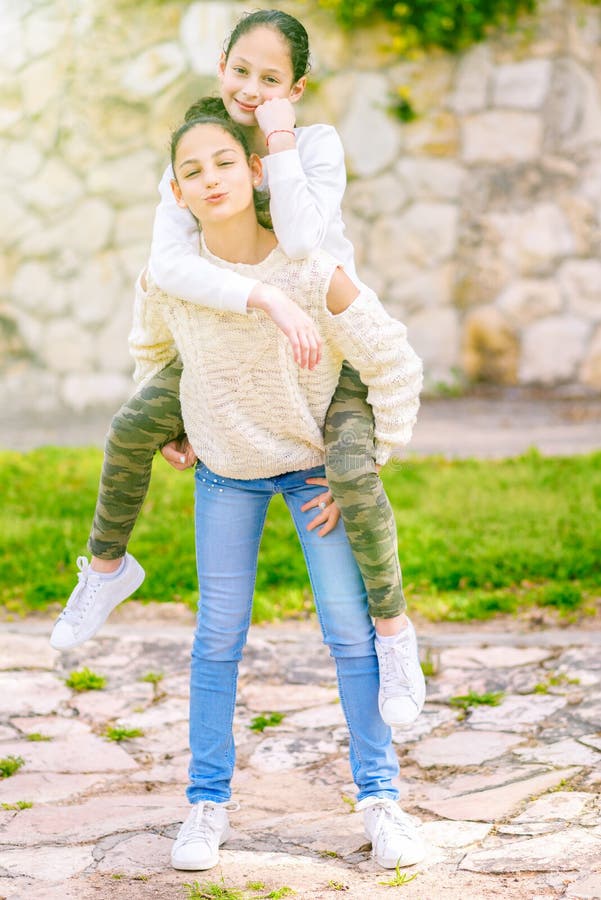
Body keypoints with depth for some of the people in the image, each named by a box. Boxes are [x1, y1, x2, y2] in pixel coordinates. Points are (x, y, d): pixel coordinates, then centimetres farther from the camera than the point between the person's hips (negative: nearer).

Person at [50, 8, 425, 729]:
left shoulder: (318, 144, -20)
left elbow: (300, 242, -37)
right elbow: (168, 265, -30)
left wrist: (278, 138, -33)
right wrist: (270, 300, -42)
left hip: (335, 341, -3)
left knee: (353, 474, -28)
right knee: (132, 428, -8)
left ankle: (392, 629, -6)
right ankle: (106, 568, 20)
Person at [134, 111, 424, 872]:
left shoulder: (313, 274, -27)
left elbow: (394, 367, -17)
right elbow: (150, 346, 7)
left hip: (315, 463, -2)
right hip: (224, 470, 2)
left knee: (350, 627, -2)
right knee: (218, 634, 5)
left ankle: (378, 797, 12)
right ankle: (208, 802, 17)